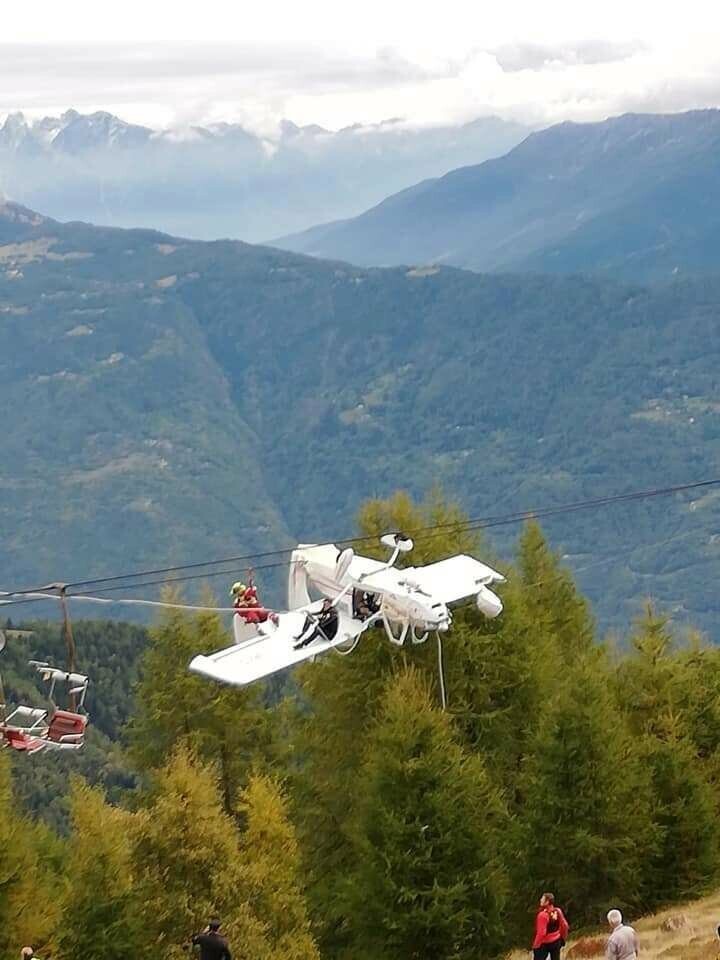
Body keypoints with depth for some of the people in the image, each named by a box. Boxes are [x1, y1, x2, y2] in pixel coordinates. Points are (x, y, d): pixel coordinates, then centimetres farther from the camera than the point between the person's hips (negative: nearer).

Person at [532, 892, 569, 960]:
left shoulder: (543, 915, -23)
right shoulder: (558, 912, -3)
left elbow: (541, 933, -24)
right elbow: (565, 926, 5)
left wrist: (536, 945, -16)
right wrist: (563, 938, 19)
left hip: (544, 944, -6)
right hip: (556, 941, 6)